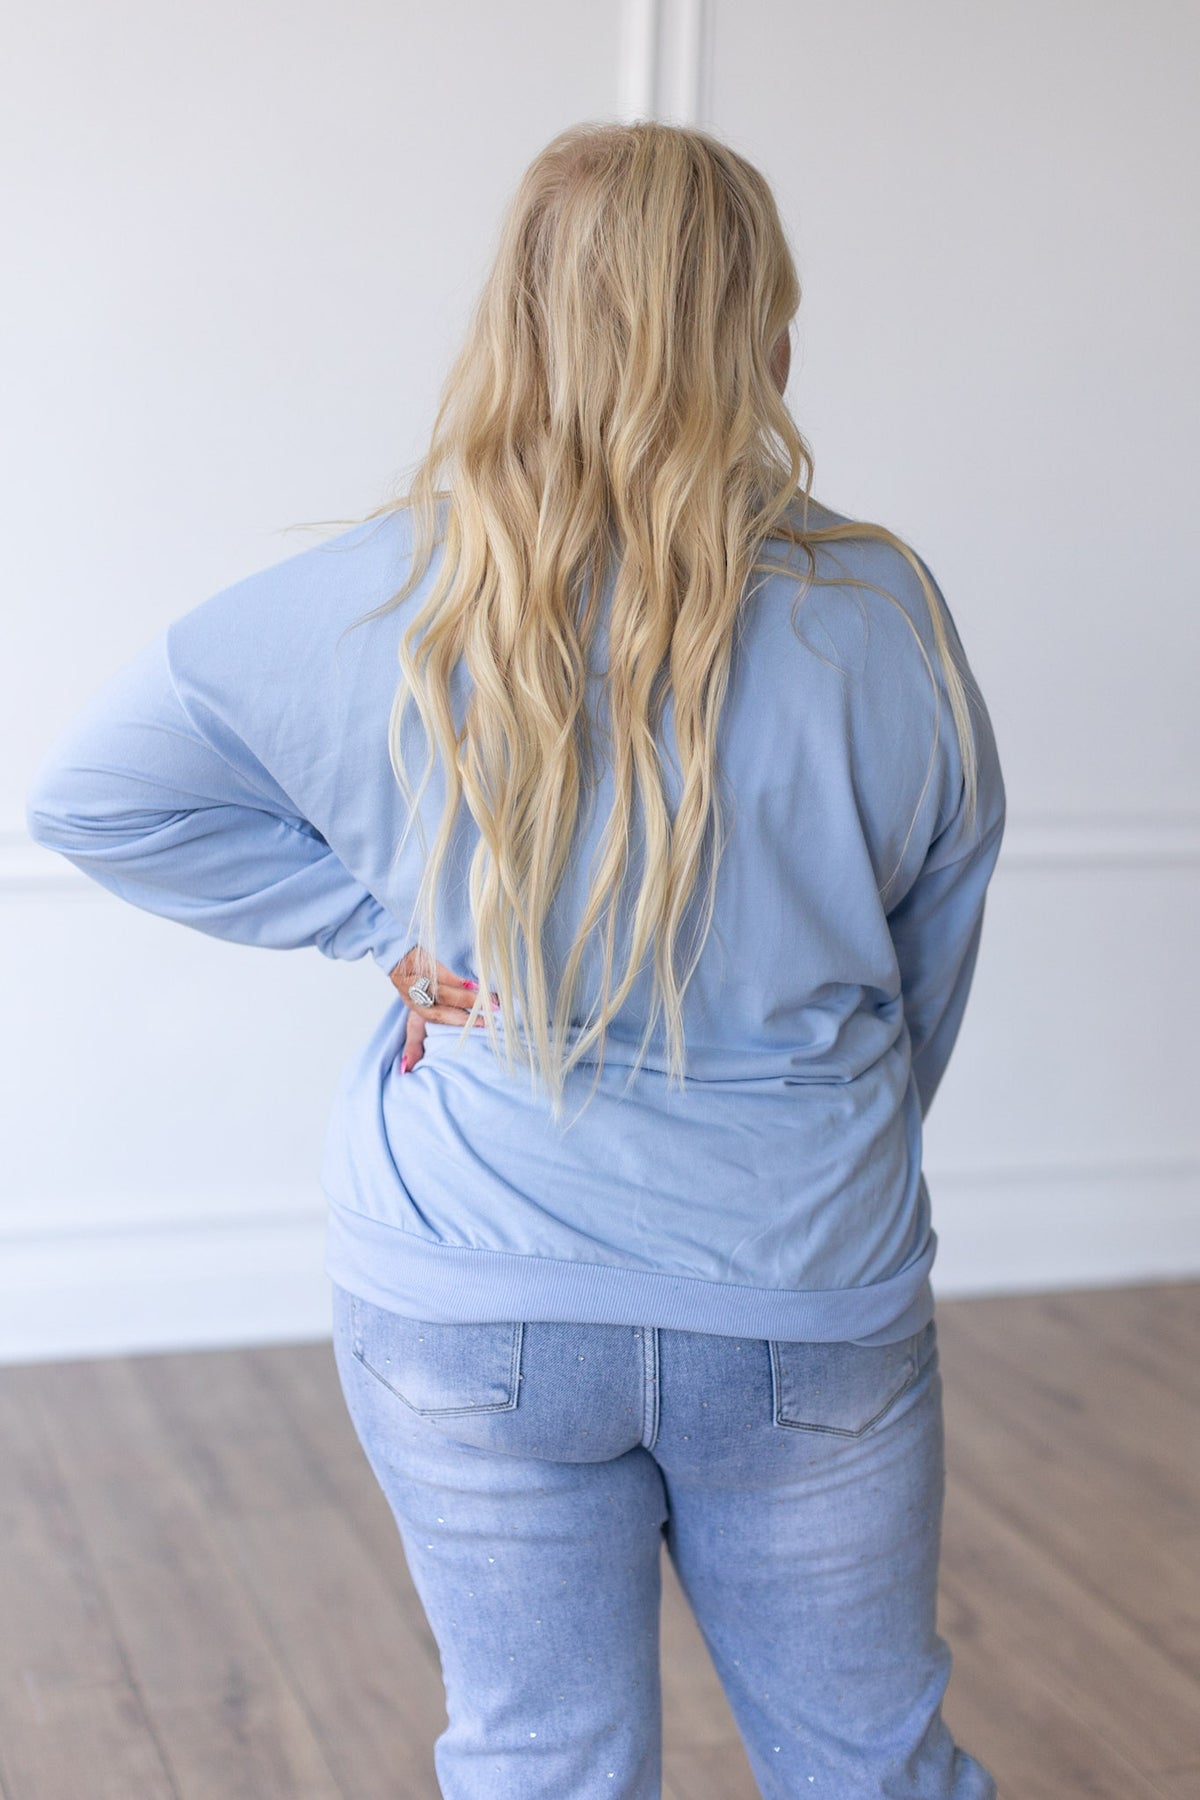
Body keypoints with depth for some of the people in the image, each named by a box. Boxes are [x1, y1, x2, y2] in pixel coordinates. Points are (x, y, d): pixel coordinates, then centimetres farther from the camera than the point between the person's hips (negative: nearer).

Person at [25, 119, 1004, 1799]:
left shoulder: (383, 601, -10)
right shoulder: (880, 612, -10)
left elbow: (93, 790, -1)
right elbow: (928, 977, 2)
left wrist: (382, 922, -3)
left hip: (470, 1315, 0)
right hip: (811, 1310, 0)